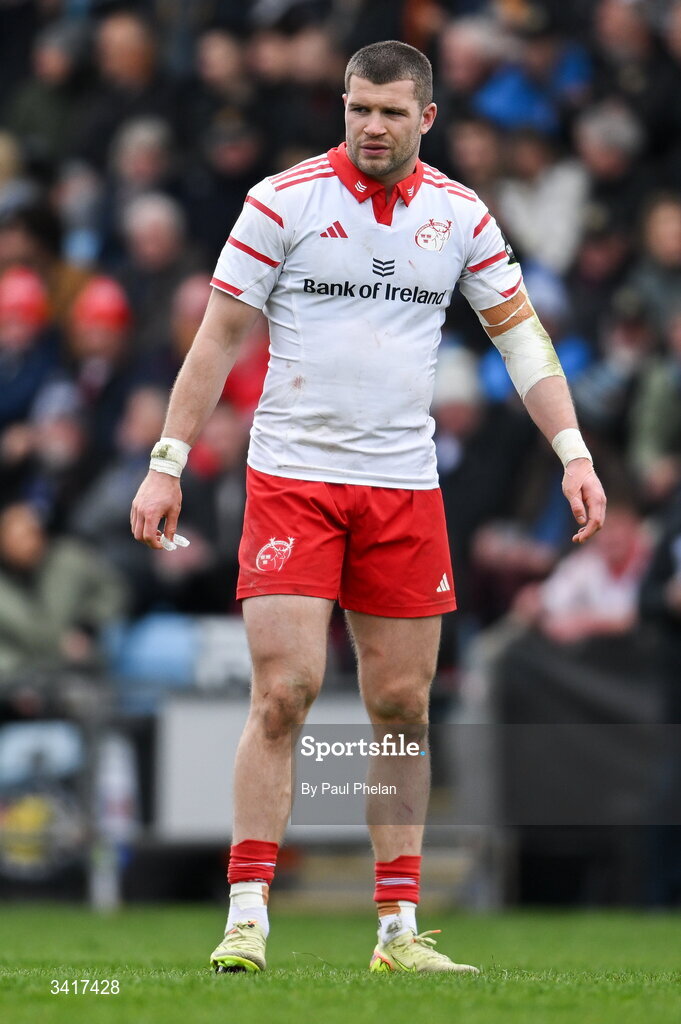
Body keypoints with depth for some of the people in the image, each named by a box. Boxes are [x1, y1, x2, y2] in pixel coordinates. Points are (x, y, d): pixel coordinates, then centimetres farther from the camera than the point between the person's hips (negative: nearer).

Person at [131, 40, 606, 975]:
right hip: (292, 476, -3)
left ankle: (399, 929, 10)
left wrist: (573, 452, 1)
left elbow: (521, 332, 10)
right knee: (285, 691, -12)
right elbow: (220, 337, -1)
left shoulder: (459, 215, 5)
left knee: (401, 705, 4)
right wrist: (167, 464, -4)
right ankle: (247, 919, -7)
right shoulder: (283, 200, -3)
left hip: (405, 488, 3)